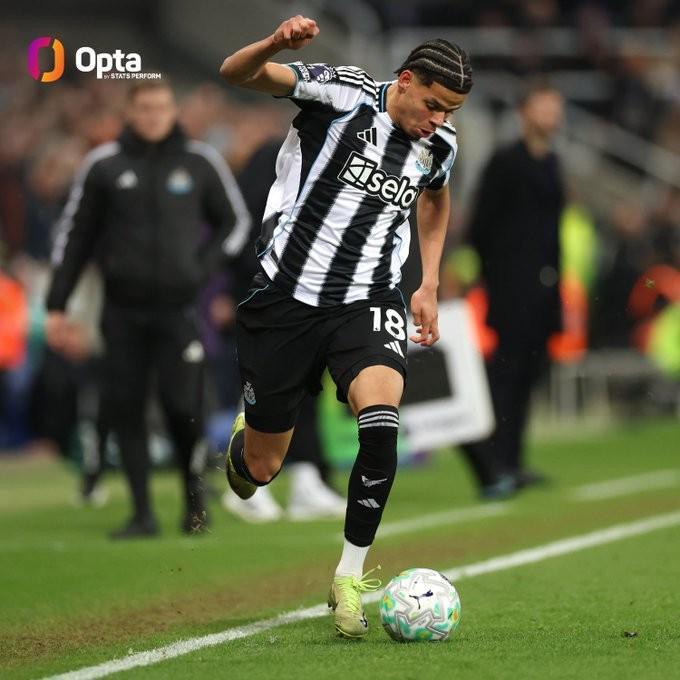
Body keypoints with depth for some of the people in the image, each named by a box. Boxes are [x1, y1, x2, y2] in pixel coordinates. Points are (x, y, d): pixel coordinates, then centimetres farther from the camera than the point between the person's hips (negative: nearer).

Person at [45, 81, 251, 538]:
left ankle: (194, 497, 14)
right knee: (124, 409, -1)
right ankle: (143, 513, 6)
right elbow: (74, 235, 10)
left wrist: (205, 267, 0)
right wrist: (57, 306, 7)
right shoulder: (103, 165, 4)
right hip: (123, 308, 1)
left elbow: (236, 221, 16)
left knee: (183, 407, -8)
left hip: (180, 308, -1)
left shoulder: (201, 162, 4)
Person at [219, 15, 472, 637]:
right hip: (286, 297, -2)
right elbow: (236, 74, -20)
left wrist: (429, 286, 20)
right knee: (262, 467, 5)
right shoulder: (342, 92, -12)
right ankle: (244, 445, 45)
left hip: (367, 301, 2)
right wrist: (276, 44, -42)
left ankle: (349, 579, -13)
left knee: (381, 427, -26)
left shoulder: (439, 144, 2)